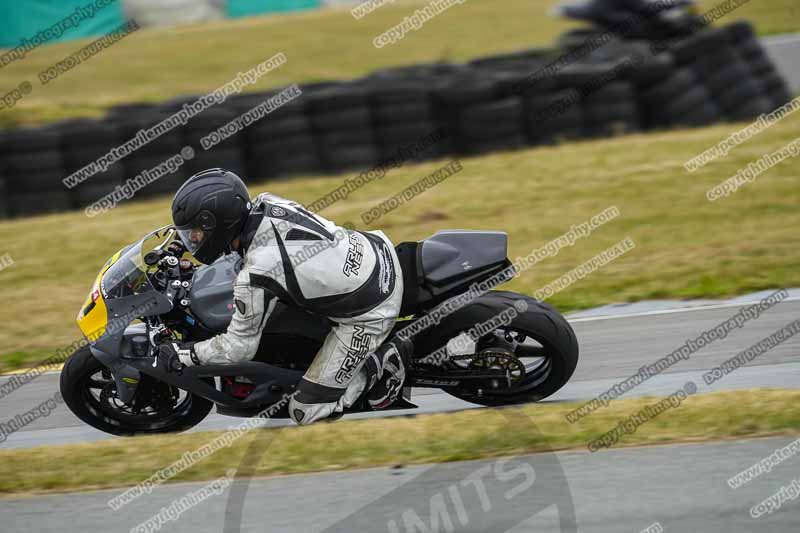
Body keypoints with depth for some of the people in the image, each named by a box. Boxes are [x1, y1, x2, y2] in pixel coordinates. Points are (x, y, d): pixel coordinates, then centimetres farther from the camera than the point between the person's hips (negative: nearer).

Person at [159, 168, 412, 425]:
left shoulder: (255, 277, -28)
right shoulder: (266, 202, -9)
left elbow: (240, 345, -14)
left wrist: (181, 354, -2)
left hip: (369, 314, -7)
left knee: (306, 411, -1)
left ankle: (386, 360, 7)